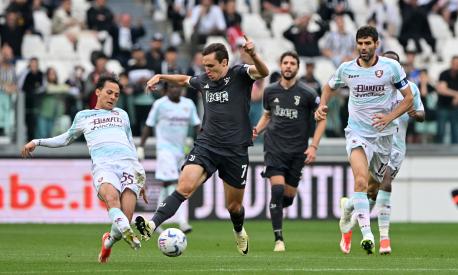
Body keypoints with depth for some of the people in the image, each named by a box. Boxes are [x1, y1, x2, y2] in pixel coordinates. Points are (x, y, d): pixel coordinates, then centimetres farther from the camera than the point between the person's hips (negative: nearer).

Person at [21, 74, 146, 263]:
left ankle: (109, 240, 10)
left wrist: (141, 177, 30)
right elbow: (67, 139, 42)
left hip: (128, 163, 1)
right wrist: (37, 142, 34)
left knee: (125, 218, -19)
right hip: (103, 165, -1)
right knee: (111, 195, -38)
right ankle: (127, 233, -54)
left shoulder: (121, 114, 32)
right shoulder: (83, 116, 28)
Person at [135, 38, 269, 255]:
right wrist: (161, 77, 23)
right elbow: (184, 80, 33)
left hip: (235, 151, -2)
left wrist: (253, 55, -47)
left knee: (233, 206, 12)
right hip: (206, 145, 3)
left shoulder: (239, 74, -6)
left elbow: (263, 72, -28)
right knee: (185, 187, -22)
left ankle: (239, 232, 45)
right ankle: (152, 225, -34)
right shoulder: (204, 81, 9)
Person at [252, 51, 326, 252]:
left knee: (289, 194, 5)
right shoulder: (270, 91, 4)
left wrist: (313, 146, -5)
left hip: (297, 151, 0)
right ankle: (278, 239, -13)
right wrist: (258, 130, 1)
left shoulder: (307, 94, -4)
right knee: (277, 189, -16)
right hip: (274, 147, 0)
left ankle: (275, 208, 44)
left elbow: (322, 120, 3)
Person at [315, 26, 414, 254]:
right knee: (361, 181, -24)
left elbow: (409, 98, -1)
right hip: (358, 134, -2)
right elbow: (329, 87, 19)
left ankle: (349, 205, 45)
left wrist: (390, 117, -16)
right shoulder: (346, 69, -2)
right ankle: (367, 234, -27)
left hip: (383, 134, 2)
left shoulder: (391, 67, -6)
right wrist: (322, 106, 0)